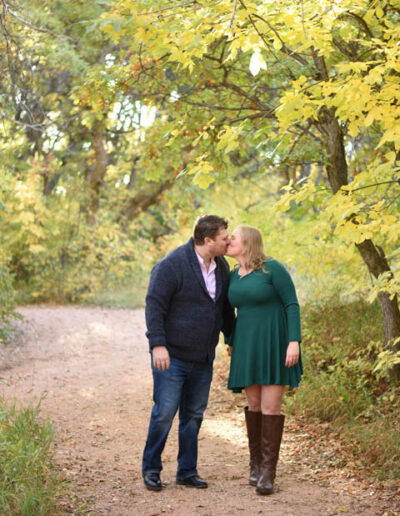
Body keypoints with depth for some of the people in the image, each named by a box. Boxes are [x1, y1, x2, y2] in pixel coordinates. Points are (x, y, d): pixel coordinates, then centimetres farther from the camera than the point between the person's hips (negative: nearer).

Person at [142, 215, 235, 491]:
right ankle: (151, 468, 11)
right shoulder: (172, 265, -15)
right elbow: (155, 304, -17)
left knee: (194, 415, 11)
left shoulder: (221, 266, 8)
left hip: (203, 359, 7)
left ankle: (187, 471, 20)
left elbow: (226, 307, 21)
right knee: (165, 412, -5)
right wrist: (158, 345, -23)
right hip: (172, 355, -7)